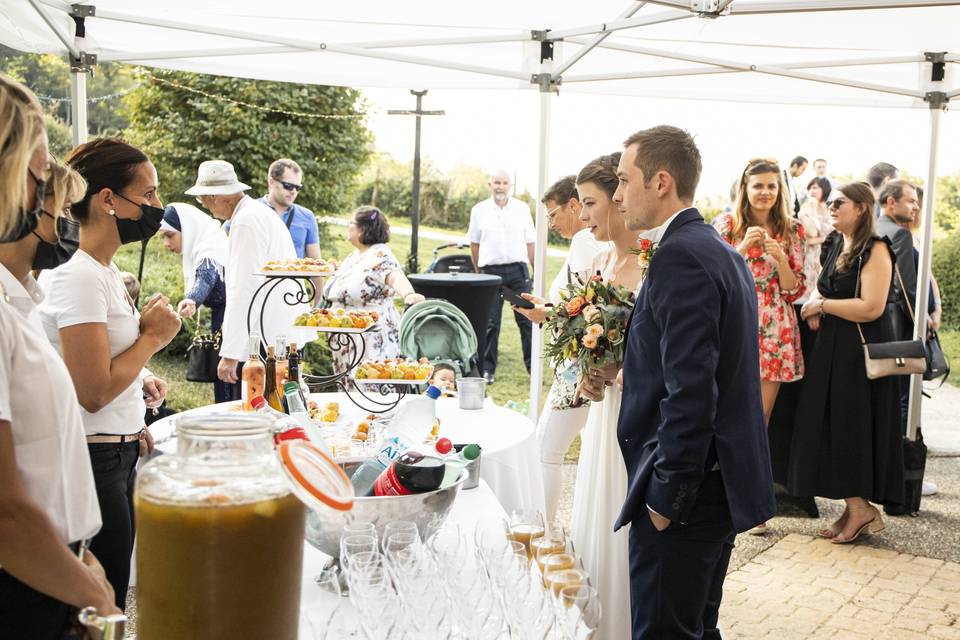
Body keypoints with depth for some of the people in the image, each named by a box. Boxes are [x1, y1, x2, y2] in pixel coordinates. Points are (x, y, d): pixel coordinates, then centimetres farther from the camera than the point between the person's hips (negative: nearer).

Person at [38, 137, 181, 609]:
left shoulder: (102, 269, 10)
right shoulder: (79, 275, -20)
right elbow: (93, 391, -23)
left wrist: (138, 382, 10)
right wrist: (152, 337, -12)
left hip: (116, 453, 10)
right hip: (92, 463, -10)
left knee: (110, 595, 19)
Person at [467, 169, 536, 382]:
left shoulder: (522, 208, 5)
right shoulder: (479, 210, 6)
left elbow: (531, 243, 7)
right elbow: (474, 243, 13)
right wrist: (477, 272, 12)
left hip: (518, 269, 0)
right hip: (491, 270, 0)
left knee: (527, 320, 0)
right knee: (490, 323, 3)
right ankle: (488, 369, 12)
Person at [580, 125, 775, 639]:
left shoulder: (679, 256, -18)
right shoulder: (722, 252, 12)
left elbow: (690, 394, -24)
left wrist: (665, 498, -18)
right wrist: (627, 375, 9)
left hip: (689, 488, -10)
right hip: (721, 481, 10)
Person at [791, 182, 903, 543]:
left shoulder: (875, 249, -13)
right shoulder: (834, 245, 12)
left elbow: (871, 307, -22)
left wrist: (823, 305, -11)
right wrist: (815, 305, 2)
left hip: (863, 351, -8)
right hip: (832, 348, 8)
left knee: (855, 427, -3)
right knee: (834, 427, 7)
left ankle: (862, 508, 9)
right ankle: (855, 507, 15)